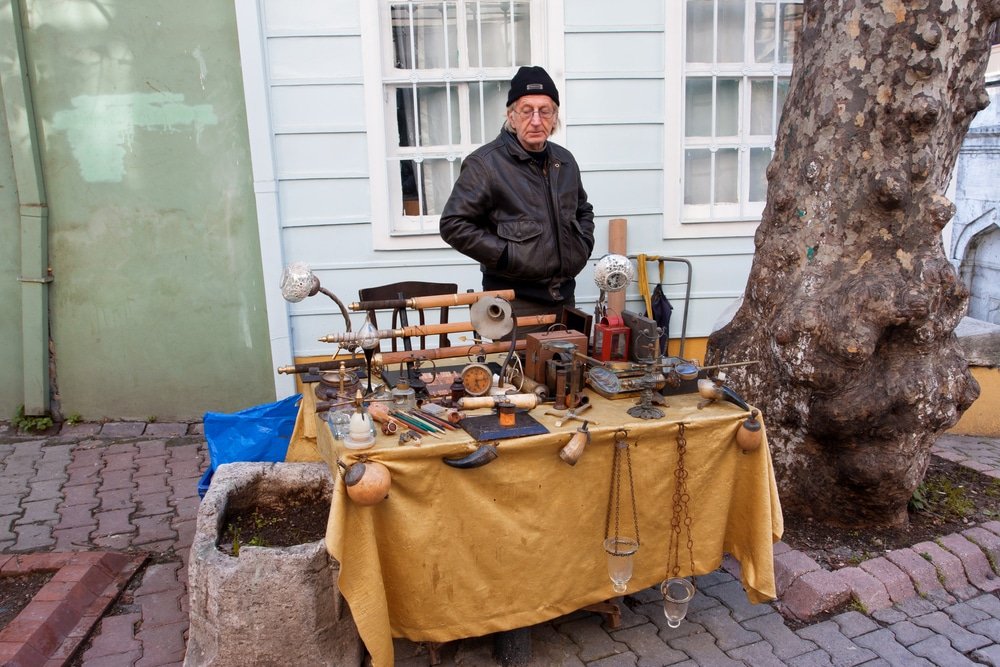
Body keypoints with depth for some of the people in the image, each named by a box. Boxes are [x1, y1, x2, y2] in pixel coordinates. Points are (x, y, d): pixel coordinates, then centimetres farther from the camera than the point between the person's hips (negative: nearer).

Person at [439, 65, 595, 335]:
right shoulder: (485, 163, -10)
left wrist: (583, 244, 11)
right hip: (516, 302, -6)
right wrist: (505, 255, -17)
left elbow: (583, 210, 29)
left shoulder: (565, 161, 12)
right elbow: (453, 224, -14)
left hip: (565, 296, 7)